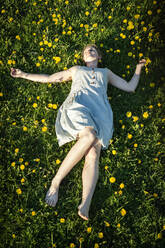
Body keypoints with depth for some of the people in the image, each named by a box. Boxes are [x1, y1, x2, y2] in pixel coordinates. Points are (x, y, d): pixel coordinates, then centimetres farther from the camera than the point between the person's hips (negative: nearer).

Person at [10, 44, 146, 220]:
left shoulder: (106, 72, 37)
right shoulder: (76, 70, 35)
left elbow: (130, 87, 35)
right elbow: (49, 78, 35)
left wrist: (138, 69, 39)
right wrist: (24, 75, 35)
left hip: (99, 113, 1)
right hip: (77, 107, -1)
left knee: (93, 155, -27)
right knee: (89, 136, -37)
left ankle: (85, 204, -42)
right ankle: (55, 182, -31)